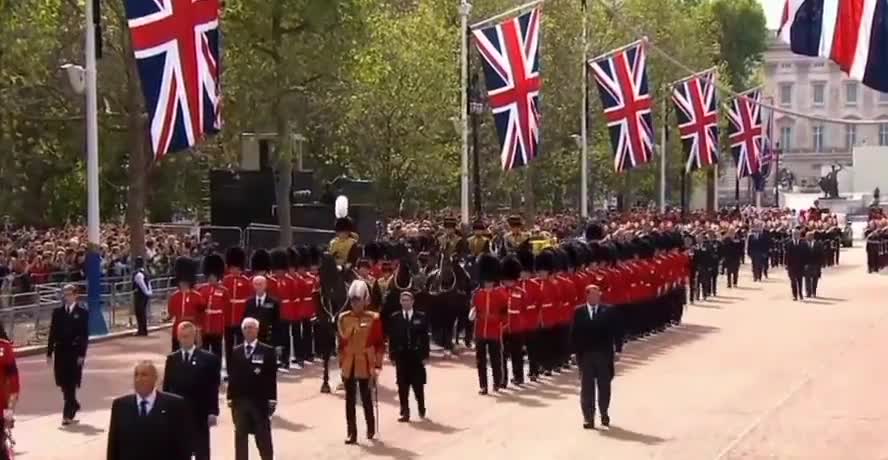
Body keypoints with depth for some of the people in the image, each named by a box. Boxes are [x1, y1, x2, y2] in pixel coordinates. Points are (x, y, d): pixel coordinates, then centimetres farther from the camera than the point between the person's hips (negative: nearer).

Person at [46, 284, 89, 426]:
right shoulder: (57, 312, 8)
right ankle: (73, 405, 30)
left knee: (71, 383, -6)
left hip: (75, 351, -4)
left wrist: (82, 354, -12)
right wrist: (49, 352, 4)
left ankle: (68, 414, -3)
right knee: (63, 382, 7)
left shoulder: (82, 312, -2)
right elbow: (53, 333, 8)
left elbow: (85, 335, -5)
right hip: (60, 351, 4)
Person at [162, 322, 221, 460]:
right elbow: (167, 387, 8)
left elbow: (213, 388, -5)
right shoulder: (172, 359, 8)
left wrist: (212, 412, -11)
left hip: (199, 414, -3)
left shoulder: (208, 359, -2)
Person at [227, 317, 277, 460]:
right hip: (239, 400, 3)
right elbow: (232, 376, 7)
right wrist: (230, 397, 2)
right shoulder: (235, 352, 7)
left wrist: (272, 400, -10)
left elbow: (272, 377, -6)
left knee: (263, 437, 5)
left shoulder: (268, 351, -4)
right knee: (240, 437, 9)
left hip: (260, 401, -3)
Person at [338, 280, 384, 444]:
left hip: (365, 364, -3)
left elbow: (380, 344, -4)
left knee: (366, 397, 6)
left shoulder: (374, 318, -6)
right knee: (350, 399, 4)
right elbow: (342, 342, 9)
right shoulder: (343, 318, 2)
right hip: (349, 365, 3)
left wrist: (377, 365, -9)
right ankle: (352, 433, 8)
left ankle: (371, 428, 26)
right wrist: (341, 363, 7)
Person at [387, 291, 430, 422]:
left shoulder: (421, 317, 0)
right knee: (403, 386, 1)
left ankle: (421, 408, 26)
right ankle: (405, 412, 6)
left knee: (418, 385, 6)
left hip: (416, 356, -1)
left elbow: (425, 337, -1)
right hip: (401, 356, 1)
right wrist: (392, 356, -3)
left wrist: (425, 355, -6)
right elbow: (392, 338, 2)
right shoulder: (394, 317, 3)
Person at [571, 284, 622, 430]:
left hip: (604, 354, 0)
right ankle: (588, 418, 6)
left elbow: (616, 331, -1)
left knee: (604, 386, 9)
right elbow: (574, 333, 0)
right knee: (587, 387, 2)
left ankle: (604, 414, 26)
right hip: (585, 355, 0)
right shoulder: (579, 312, 0)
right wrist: (576, 352, -6)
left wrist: (617, 350, -6)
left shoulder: (609, 311, -1)